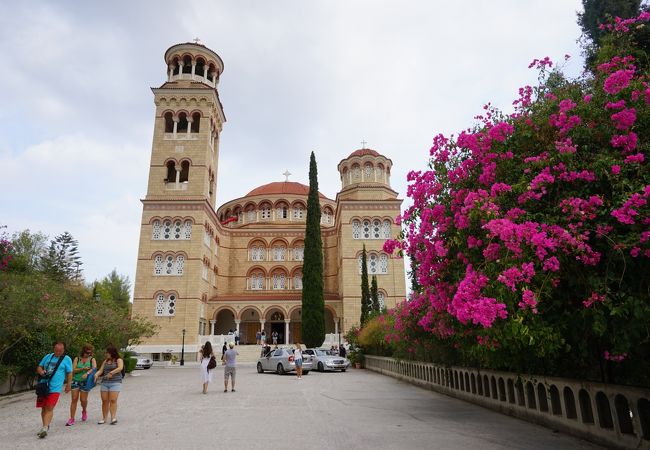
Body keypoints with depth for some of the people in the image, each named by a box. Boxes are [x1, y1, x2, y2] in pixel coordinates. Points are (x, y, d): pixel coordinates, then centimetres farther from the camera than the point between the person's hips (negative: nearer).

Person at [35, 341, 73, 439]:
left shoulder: (67, 359, 1)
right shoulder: (48, 356, 12)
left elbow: (69, 373, 3)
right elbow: (39, 367, 19)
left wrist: (69, 384, 0)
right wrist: (41, 371, -3)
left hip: (54, 388, -5)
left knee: (49, 408, -12)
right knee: (43, 408, 13)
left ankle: (44, 428, -15)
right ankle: (45, 427, 27)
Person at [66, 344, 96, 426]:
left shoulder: (92, 359, 3)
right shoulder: (77, 359, 5)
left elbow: (94, 368, -14)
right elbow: (73, 370, -2)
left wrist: (87, 373, -31)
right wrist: (83, 368, -18)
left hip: (85, 382, -1)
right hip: (76, 380, 1)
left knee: (83, 400, 1)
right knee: (74, 399, -4)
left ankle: (84, 411, 33)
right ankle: (72, 419, 3)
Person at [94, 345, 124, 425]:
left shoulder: (119, 360, -1)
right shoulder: (105, 361, 16)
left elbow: (120, 368, -19)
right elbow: (100, 370, 9)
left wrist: (111, 373, -30)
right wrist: (96, 374, -12)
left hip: (115, 382, -5)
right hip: (105, 383, 5)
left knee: (113, 400, -12)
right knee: (104, 401, 1)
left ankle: (113, 418, -11)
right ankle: (104, 418, 9)